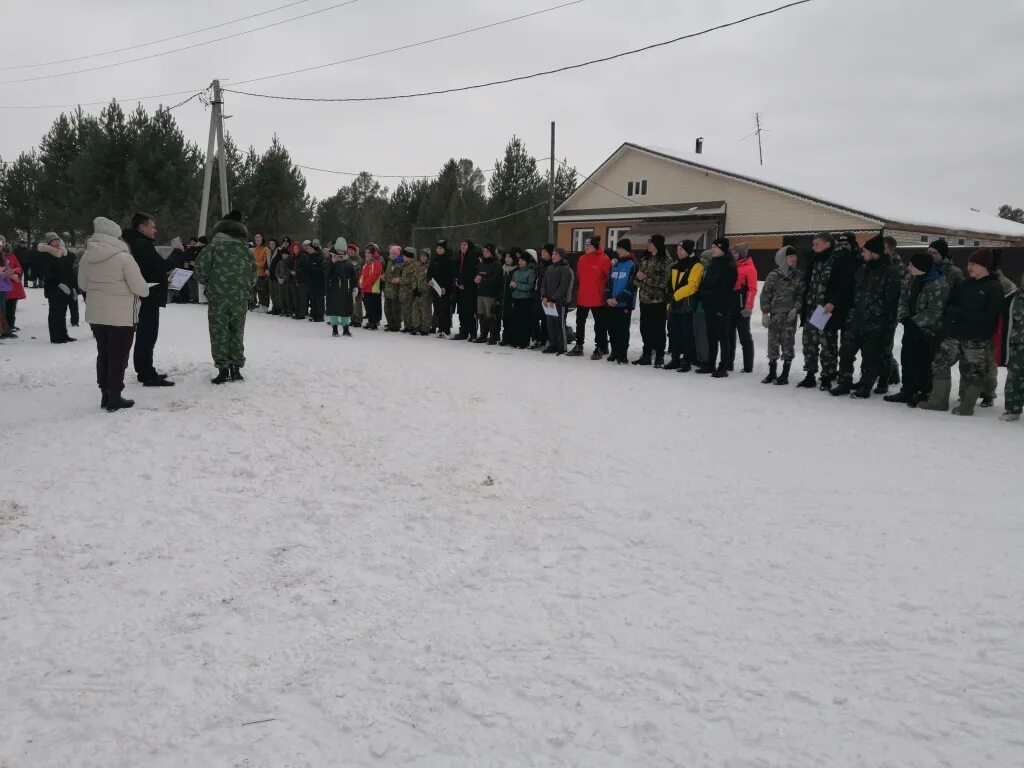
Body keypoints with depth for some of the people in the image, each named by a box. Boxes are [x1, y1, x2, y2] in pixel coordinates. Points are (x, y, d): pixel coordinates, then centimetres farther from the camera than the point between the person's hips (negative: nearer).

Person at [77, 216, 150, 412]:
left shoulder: (87, 256, 1)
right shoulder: (123, 256, -16)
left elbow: (82, 284, 12)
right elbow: (139, 286, -15)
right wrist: (146, 290, 7)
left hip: (95, 315, 6)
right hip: (121, 316, -6)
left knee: (103, 354, 15)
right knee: (118, 357, 3)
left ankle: (105, 395, 21)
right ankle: (114, 398, 7)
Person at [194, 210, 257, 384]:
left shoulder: (214, 246, -7)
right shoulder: (246, 249, 4)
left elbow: (201, 270, -9)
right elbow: (253, 274, 9)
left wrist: (206, 283, 11)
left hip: (218, 297, -3)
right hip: (241, 298, 3)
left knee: (219, 332, 4)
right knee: (237, 332, 12)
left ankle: (223, 368, 3)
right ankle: (236, 368, 15)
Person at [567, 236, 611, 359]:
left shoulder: (603, 260, -12)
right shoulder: (582, 259, 7)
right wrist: (578, 291, 16)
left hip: (598, 299, -6)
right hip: (582, 298, 6)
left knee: (599, 325, 4)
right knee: (580, 323, 13)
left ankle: (599, 348, 12)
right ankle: (578, 346, 24)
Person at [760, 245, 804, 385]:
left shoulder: (799, 275, 4)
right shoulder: (773, 275, 0)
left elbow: (801, 294, 5)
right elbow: (765, 295, 1)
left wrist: (796, 309, -9)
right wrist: (765, 313, -4)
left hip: (790, 315, 0)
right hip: (775, 314, 0)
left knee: (788, 343, -1)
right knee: (773, 342, 6)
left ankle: (785, 374, 7)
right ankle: (772, 372, 18)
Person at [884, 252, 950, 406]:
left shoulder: (939, 285, -24)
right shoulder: (911, 278, -1)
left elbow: (934, 312, -24)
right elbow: (903, 298, 5)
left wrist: (914, 322, -22)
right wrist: (904, 317, -9)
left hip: (927, 330, -8)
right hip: (911, 326, 8)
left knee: (923, 362, -1)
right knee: (907, 358, 13)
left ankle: (923, 393, 13)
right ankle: (907, 391, 24)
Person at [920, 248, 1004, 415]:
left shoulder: (994, 288, -6)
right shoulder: (963, 285, 12)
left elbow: (991, 315, -14)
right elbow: (949, 304, 14)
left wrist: (961, 313, -18)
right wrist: (947, 321, -7)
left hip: (977, 338, -6)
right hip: (955, 335, 6)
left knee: (973, 371, 1)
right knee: (939, 365, 4)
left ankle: (967, 406, 12)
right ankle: (939, 400, 14)